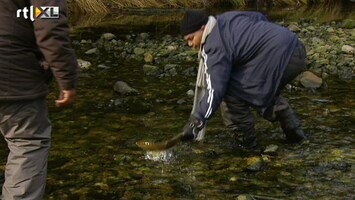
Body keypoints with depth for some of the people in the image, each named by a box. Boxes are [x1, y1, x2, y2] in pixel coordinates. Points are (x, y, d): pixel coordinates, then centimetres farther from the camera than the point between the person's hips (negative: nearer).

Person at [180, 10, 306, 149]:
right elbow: (259, 17, 29)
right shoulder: (226, 18, 16)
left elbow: (215, 89, -19)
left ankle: (245, 141, 10)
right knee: (266, 92, 32)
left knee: (232, 94, -4)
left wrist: (197, 120, -20)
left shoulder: (215, 47, -11)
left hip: (278, 57, -11)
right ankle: (294, 132, 36)